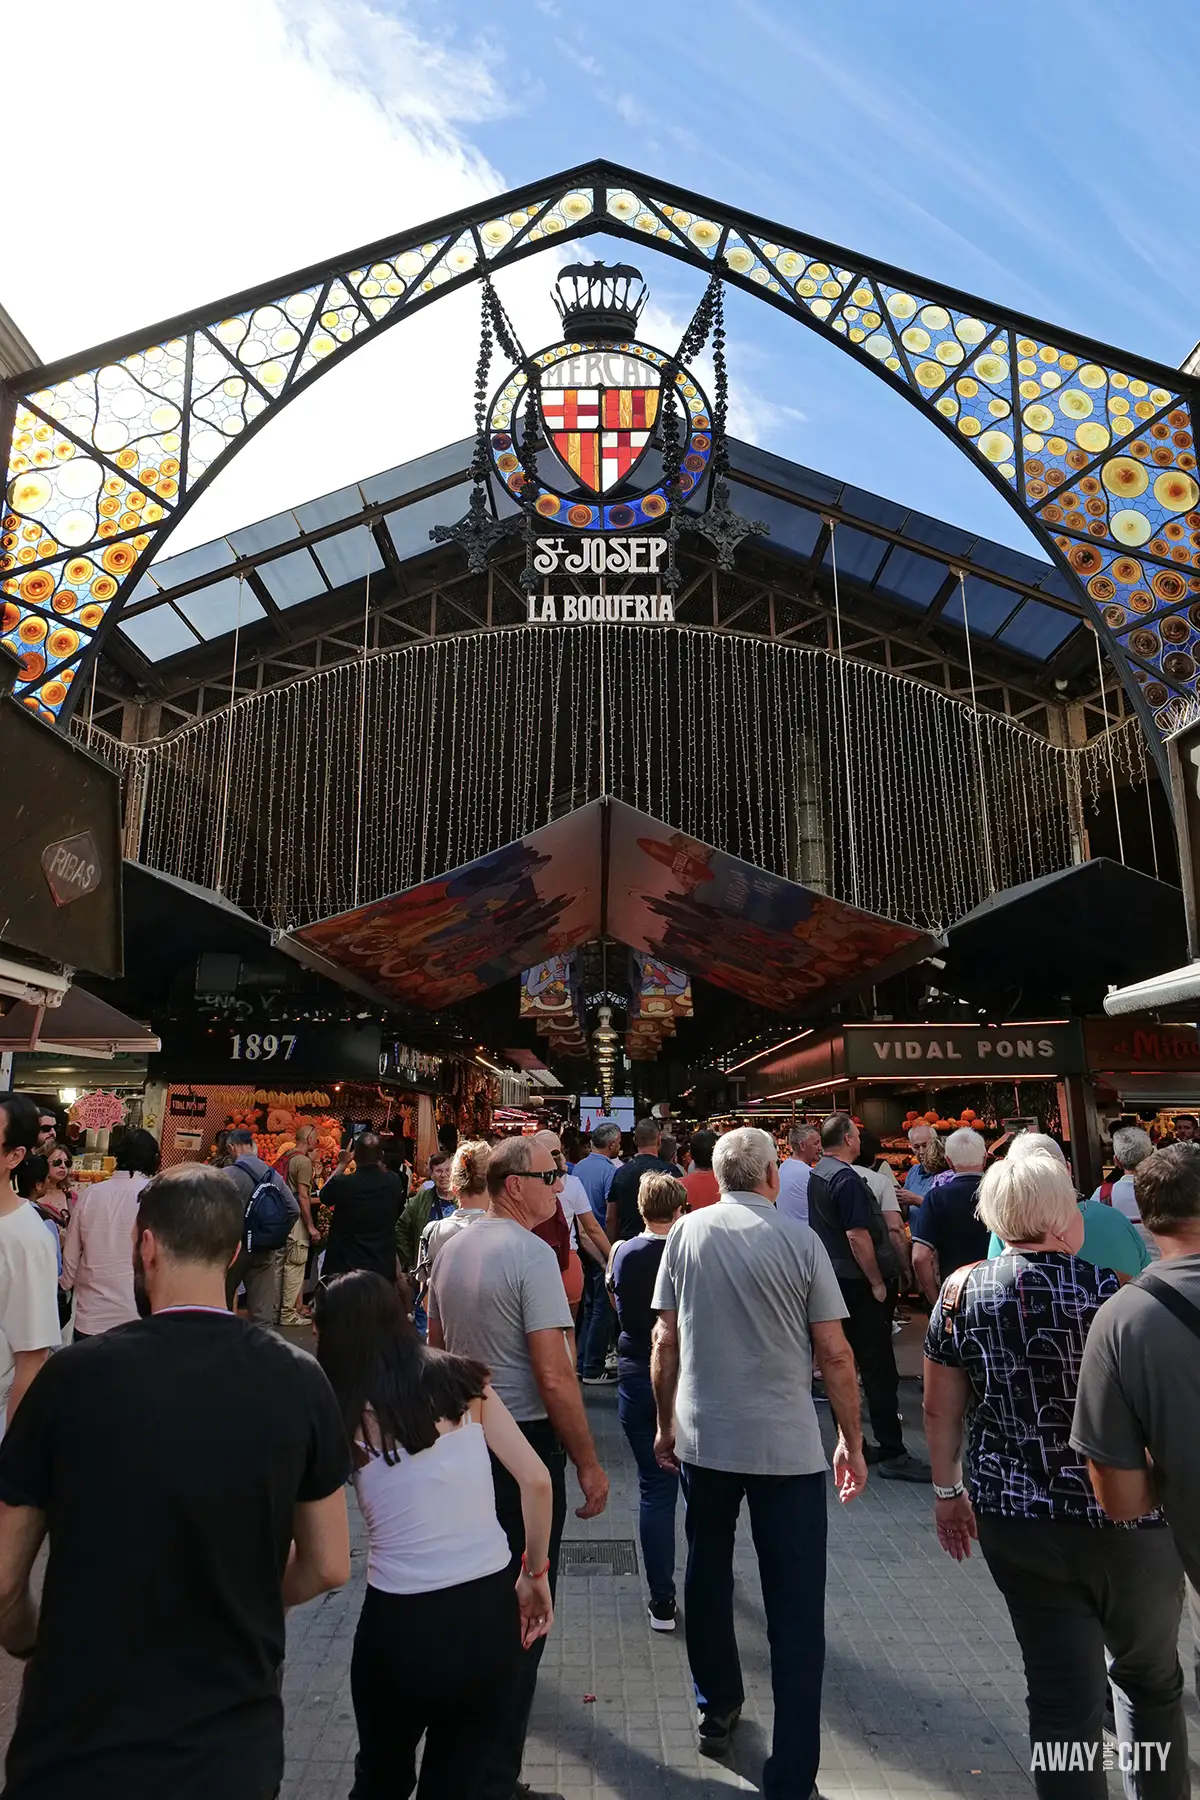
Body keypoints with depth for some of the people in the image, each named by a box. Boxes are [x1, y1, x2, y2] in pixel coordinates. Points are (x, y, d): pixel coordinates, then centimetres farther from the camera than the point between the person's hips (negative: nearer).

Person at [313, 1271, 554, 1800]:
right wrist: (536, 1572, 10)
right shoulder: (463, 1380, 1)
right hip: (491, 1607, 2)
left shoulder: (342, 1412, -5)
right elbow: (536, 1480, -1)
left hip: (401, 1621, -2)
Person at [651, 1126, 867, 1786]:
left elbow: (665, 1341, 2)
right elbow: (834, 1352, -6)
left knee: (707, 1578, 23)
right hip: (788, 1446, -3)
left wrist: (666, 1423, 14)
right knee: (795, 1608, 8)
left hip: (702, 1439, 3)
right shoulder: (799, 1239, -9)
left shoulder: (687, 1232, -3)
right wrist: (852, 1442, 5)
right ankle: (791, 1774, 12)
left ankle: (718, 1709, 40)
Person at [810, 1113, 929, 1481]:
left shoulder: (817, 1175, 11)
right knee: (879, 1369, -4)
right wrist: (877, 1283, -15)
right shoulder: (846, 1178, -18)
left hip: (832, 1281, 10)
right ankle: (892, 1454, 0)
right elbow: (857, 1235, -23)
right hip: (857, 1284, -10)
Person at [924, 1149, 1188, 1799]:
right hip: (1125, 1525, -2)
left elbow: (939, 1410, 1)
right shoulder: (1110, 1295, -18)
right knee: (1149, 1678, 24)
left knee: (1063, 1695, 14)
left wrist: (948, 1491, 14)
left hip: (1012, 1523, 2)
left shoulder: (960, 1292, -7)